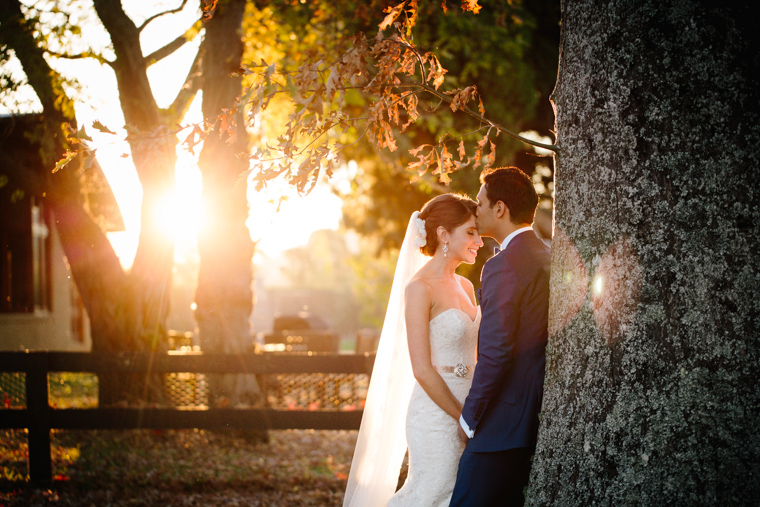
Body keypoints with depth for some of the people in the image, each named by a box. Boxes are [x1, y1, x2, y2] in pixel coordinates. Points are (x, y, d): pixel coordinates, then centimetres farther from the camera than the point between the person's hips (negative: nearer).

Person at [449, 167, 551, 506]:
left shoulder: (503, 265, -15)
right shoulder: (548, 258, 13)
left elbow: (495, 353, -20)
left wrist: (470, 418, -10)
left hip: (505, 422, -9)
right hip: (539, 417, 9)